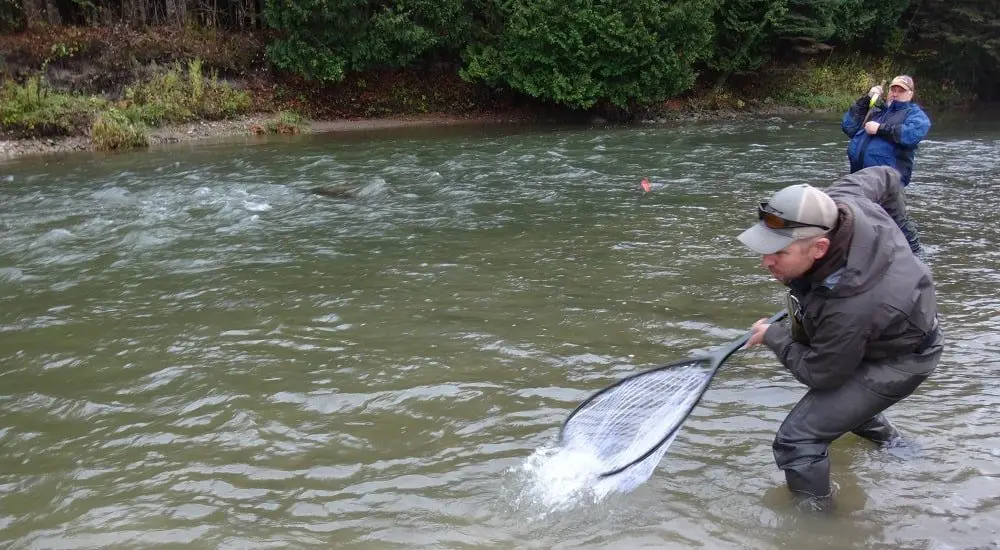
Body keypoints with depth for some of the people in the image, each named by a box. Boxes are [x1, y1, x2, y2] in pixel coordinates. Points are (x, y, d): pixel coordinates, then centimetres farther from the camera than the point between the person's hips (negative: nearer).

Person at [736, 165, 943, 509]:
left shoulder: (848, 310, -46)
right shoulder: (838, 202, -26)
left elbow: (820, 374, -27)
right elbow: (884, 176, -2)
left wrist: (773, 337, -12)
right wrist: (894, 220, 17)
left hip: (897, 362, -9)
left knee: (797, 442, -16)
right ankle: (883, 437, 62)